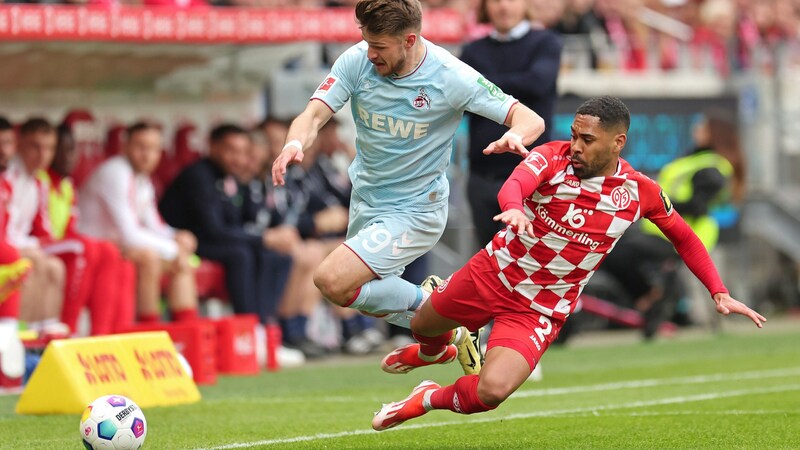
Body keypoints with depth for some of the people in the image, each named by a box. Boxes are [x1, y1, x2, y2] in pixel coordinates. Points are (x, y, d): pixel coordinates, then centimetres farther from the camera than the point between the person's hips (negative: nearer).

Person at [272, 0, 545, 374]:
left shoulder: (451, 77, -23)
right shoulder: (356, 61, -15)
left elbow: (530, 119, -20)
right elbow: (315, 114, -22)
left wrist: (515, 136, -44)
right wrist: (295, 144, -46)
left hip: (414, 212, -6)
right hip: (365, 200, 6)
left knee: (332, 281, -22)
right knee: (368, 299, 23)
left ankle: (425, 301, -2)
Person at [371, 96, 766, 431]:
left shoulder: (640, 192, -11)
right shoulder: (553, 157, -16)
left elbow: (683, 238, 7)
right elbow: (513, 186, -37)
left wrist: (719, 293, -1)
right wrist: (513, 209, -61)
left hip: (540, 310, -1)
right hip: (492, 273, 1)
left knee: (493, 389, -23)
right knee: (422, 326, 23)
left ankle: (430, 399, 11)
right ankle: (433, 351, 65)